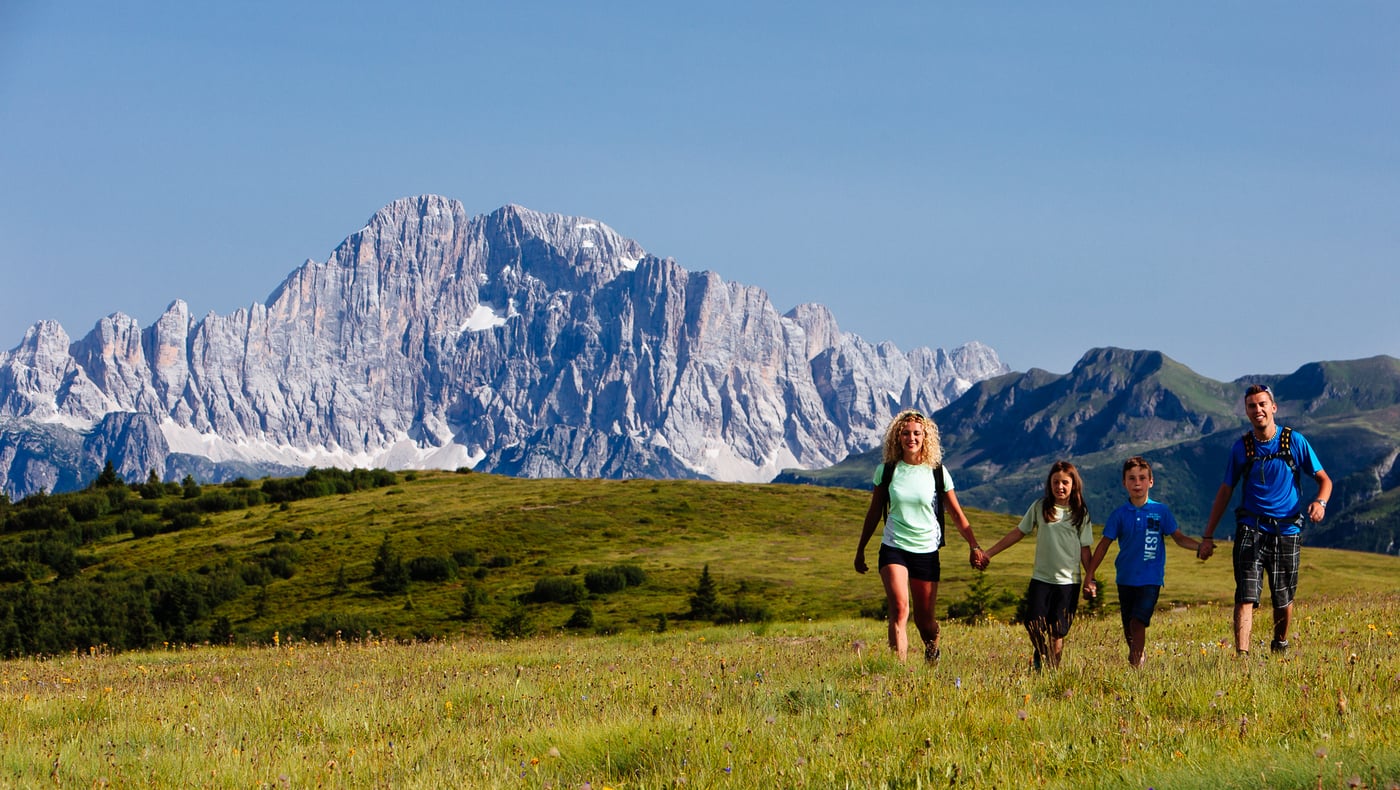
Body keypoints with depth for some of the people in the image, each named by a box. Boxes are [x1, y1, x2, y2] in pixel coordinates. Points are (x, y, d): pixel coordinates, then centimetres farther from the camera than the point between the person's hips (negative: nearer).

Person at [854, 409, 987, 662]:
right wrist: (861, 549, 16)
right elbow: (874, 513, 11)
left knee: (924, 619, 7)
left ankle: (932, 656, 40)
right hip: (894, 548, 0)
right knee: (899, 608, -21)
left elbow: (957, 514, 4)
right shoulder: (886, 470, 1)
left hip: (926, 551, 1)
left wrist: (974, 547, -3)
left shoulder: (937, 472, 0)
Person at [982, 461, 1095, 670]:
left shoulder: (1080, 513, 3)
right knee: (1034, 625, -10)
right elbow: (1018, 532, 10)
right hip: (1041, 578, 1)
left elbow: (1085, 550, 6)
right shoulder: (1040, 508, 4)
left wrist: (1090, 579, -1)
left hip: (1068, 580, -1)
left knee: (1057, 632, -2)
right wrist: (989, 553, 9)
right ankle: (1040, 656, 19)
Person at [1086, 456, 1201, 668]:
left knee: (1138, 622, -16)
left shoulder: (1161, 511, 0)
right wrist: (1090, 576, 5)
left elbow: (1179, 538, 2)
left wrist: (1200, 546, -17)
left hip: (1151, 579, -2)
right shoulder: (1120, 514, 2)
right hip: (1126, 578, 3)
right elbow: (1104, 544, 7)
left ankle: (1136, 664, -13)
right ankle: (1136, 655, 30)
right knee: (1129, 628, 9)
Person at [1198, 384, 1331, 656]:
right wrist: (1208, 535, 8)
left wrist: (1320, 502, -21)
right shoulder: (1241, 447, 4)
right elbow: (1225, 491, 12)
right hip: (1251, 529, 0)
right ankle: (1241, 655, -22)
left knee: (1283, 599, 11)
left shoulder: (1294, 441, -1)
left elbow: (1324, 479, 3)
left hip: (1286, 531, 0)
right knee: (1246, 596, -15)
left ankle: (1280, 644, 37)